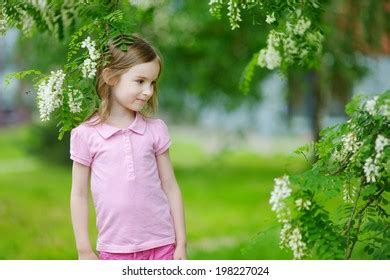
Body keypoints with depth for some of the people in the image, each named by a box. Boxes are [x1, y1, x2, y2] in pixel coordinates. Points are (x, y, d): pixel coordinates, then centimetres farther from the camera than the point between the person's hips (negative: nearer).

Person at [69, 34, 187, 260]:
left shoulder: (155, 130, 1)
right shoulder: (86, 135, -4)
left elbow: (171, 188, 6)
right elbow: (79, 195, 2)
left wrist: (181, 243, 4)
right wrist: (85, 250, 1)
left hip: (161, 245, 2)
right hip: (115, 250, -1)